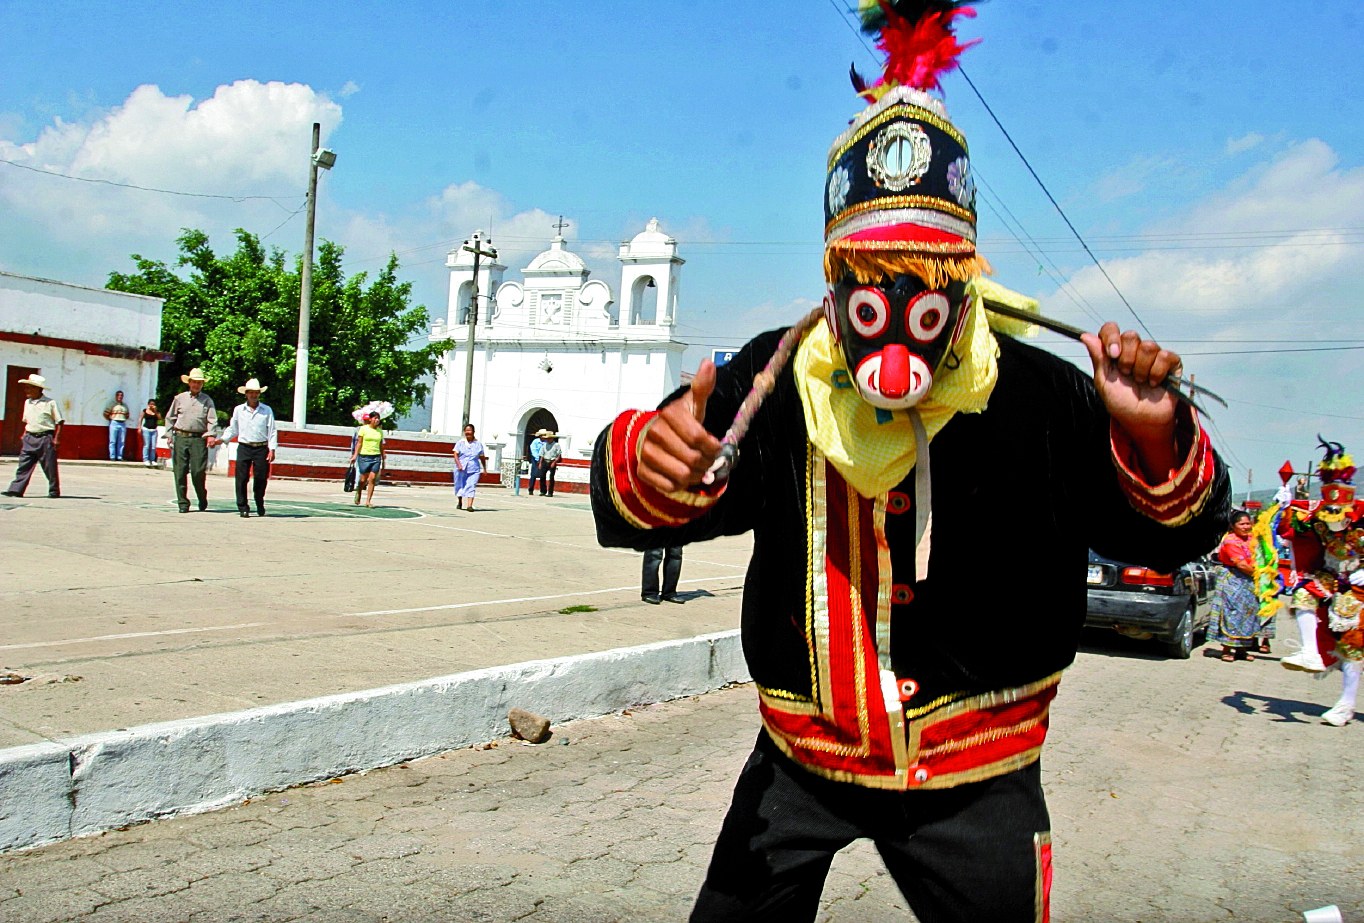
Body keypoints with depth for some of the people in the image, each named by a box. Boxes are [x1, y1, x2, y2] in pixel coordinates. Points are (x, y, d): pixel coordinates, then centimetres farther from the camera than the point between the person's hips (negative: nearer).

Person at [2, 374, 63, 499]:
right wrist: (24, 436, 16)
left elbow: (60, 421, -5)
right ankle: (16, 489, -1)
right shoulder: (27, 402, 13)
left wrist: (57, 438, -11)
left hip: (45, 438, -6)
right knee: (24, 465, 0)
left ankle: (54, 491, 10)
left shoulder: (50, 403, -7)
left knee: (49, 466, 0)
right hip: (29, 437, 6)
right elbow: (27, 421, 23)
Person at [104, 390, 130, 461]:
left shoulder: (125, 405, 17)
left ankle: (119, 457, 6)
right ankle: (112, 457, -4)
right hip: (114, 423, -5)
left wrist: (124, 419, 12)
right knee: (113, 441, -5)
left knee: (121, 442, 3)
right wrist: (111, 419, -2)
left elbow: (127, 414, 27)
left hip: (123, 424, 5)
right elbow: (105, 414, -2)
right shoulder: (112, 404, 2)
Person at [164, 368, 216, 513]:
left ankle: (202, 500, 13)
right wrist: (169, 434, 8)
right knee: (180, 471, -1)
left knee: (199, 471, -9)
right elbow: (170, 417, 18)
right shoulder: (179, 398, 14)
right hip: (180, 437, 2)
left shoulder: (207, 400, 10)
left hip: (199, 439, -2)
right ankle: (182, 503, 6)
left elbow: (212, 420, 2)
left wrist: (210, 435, -12)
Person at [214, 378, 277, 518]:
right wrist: (221, 439, 6)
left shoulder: (267, 410, 6)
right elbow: (232, 429, 19)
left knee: (261, 477, 0)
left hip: (261, 449, -1)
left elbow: (272, 431, 6)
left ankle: (260, 506, 20)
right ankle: (243, 508, 0)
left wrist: (272, 449, -2)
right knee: (242, 478, -6)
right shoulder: (238, 410, 10)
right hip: (244, 447, 1)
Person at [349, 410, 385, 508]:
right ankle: (358, 493, 30)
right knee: (363, 479, 0)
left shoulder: (380, 431, 11)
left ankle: (368, 501, -4)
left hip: (376, 457, 3)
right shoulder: (363, 429, 1)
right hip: (364, 456, -3)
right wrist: (355, 455, -8)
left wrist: (383, 459, 17)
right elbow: (359, 443, 0)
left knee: (372, 479, -7)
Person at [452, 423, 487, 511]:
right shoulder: (460, 443, 4)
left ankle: (469, 505, -21)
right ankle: (460, 503, 35)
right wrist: (459, 465, -17)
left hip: (474, 469, -1)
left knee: (471, 487, -13)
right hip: (461, 469, 1)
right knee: (460, 486, 12)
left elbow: (482, 457, 14)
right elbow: (456, 454, -3)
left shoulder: (478, 444, 8)